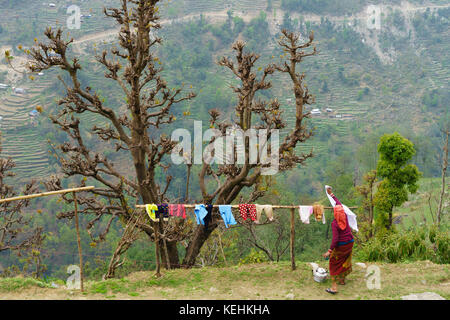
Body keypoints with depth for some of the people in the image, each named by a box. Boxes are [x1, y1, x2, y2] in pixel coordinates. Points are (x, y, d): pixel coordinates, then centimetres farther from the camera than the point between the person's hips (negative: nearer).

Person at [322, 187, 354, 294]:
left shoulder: (334, 223, -23)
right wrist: (331, 194, 17)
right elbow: (339, 204, 8)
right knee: (345, 261, 25)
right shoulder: (345, 217, -7)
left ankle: (334, 287, -4)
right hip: (350, 242, 7)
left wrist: (330, 251, -29)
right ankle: (342, 280, 42)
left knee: (335, 263, 1)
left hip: (341, 245, -6)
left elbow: (335, 238, -29)